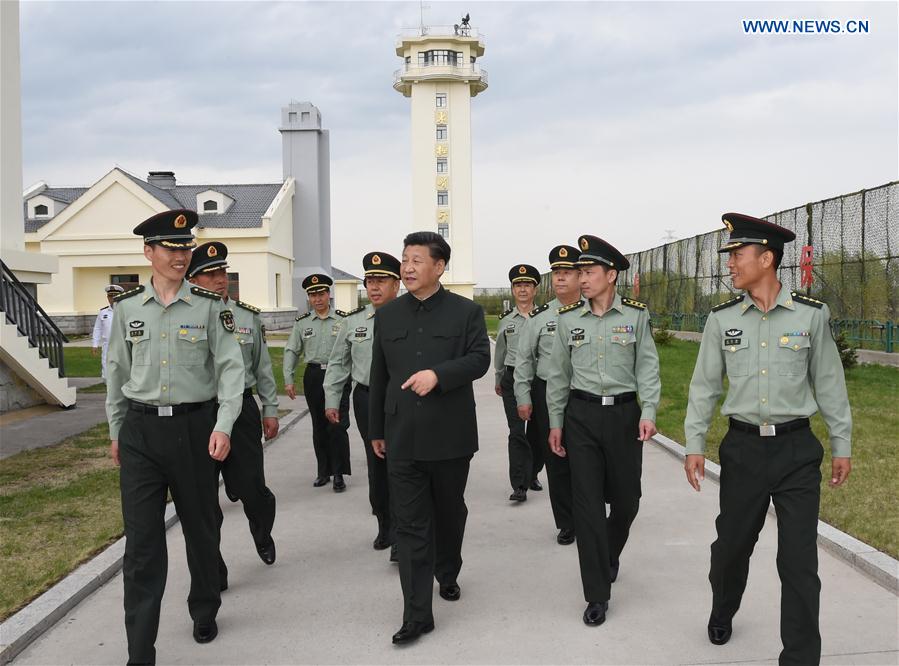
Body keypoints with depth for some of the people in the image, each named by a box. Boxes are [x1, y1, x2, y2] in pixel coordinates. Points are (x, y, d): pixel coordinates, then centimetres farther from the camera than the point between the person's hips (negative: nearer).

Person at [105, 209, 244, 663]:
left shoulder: (210, 307, -2)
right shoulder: (127, 307, 5)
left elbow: (231, 367, -4)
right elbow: (117, 373, 12)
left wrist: (223, 426, -15)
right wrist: (116, 431, 14)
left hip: (195, 427, -1)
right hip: (141, 431, 1)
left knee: (200, 527, 14)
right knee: (141, 540, -2)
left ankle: (204, 612, 37)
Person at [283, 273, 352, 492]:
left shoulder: (342, 320, -1)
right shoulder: (302, 323, 6)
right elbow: (291, 351, 8)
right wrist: (288, 380, 1)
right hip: (314, 377, 3)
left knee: (338, 426, -7)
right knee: (319, 426, 11)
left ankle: (339, 474, 3)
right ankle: (323, 471, 23)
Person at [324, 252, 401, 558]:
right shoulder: (352, 321, 5)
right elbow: (338, 363, 12)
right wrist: (331, 400, 10)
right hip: (367, 399, 3)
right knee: (376, 464, 13)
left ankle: (400, 536, 5)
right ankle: (384, 526, 29)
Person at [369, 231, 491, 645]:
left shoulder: (466, 312, 0)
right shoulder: (387, 315, 8)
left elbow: (480, 359, -11)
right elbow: (379, 375, 12)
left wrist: (438, 373, -27)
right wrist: (376, 429, 14)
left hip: (450, 436, -1)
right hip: (403, 438, 1)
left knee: (450, 513, 16)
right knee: (410, 524, -1)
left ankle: (448, 574, 42)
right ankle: (417, 614, 2)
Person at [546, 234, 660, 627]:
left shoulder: (636, 315, -1)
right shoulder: (568, 319, 3)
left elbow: (647, 367, -2)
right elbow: (558, 374, 9)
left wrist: (648, 412, -14)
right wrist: (554, 423, 8)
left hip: (624, 413, 0)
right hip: (582, 415, 1)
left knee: (626, 498, 9)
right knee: (588, 503, -2)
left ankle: (610, 556, 41)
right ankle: (597, 595, 6)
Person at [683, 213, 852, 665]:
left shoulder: (811, 315, -4)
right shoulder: (722, 319, 0)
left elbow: (829, 384, 3)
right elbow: (704, 385, 5)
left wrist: (842, 445, 7)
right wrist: (694, 445, 3)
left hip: (797, 449, -2)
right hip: (743, 448, 2)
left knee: (799, 560, -1)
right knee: (732, 543, 16)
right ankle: (722, 614, 45)